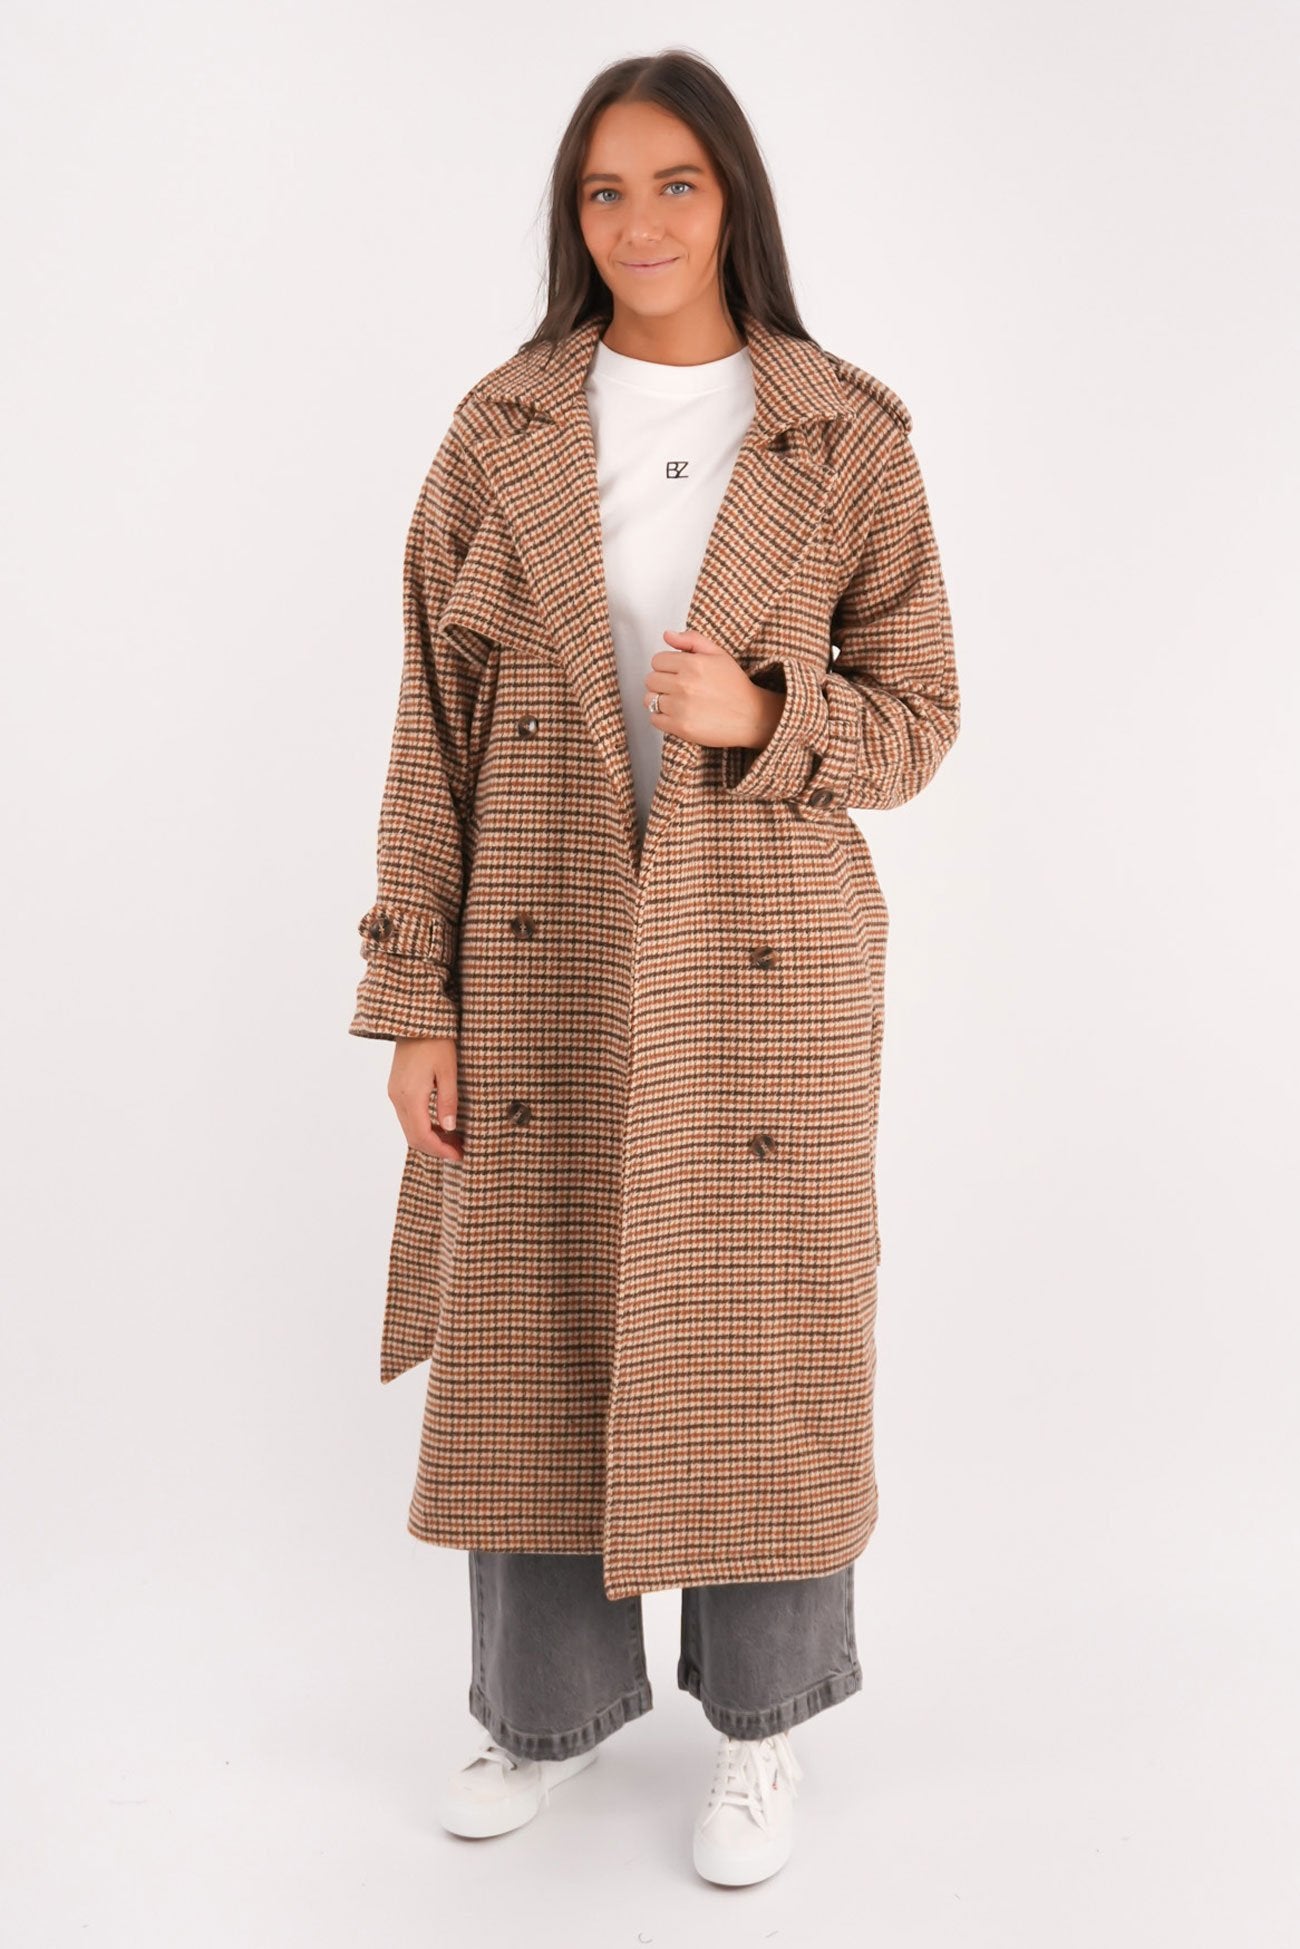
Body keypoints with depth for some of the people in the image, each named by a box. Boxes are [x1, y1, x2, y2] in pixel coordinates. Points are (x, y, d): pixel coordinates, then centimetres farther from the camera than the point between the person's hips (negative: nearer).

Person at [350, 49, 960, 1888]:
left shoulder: (848, 440, -1)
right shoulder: (503, 436, 2)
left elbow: (914, 718, 3)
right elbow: (436, 732, 2)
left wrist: (760, 717, -19)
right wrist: (417, 1002, -2)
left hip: (765, 967, -1)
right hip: (547, 963, 2)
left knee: (758, 1342, 7)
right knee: (534, 1337, 10)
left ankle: (760, 1724, 29)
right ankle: (548, 1701, 33)